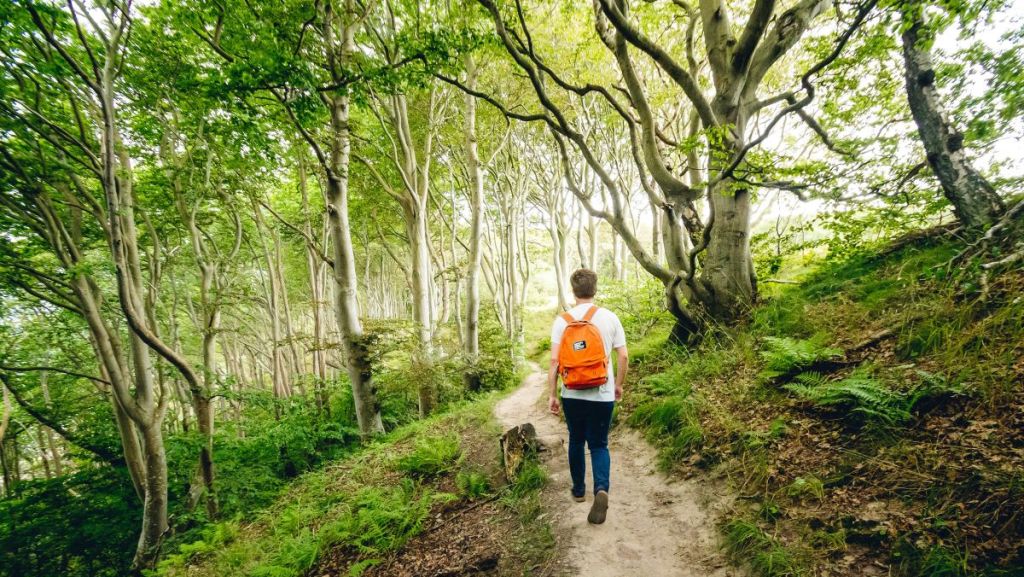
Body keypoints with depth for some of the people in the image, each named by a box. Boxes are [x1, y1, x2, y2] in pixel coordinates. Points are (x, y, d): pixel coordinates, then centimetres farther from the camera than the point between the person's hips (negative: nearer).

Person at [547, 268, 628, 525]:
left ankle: (579, 490, 33)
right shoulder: (609, 318, -4)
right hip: (603, 395, 0)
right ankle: (601, 489, -12)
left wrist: (552, 395, -1)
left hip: (572, 394, 0)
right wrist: (618, 384, 13)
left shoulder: (562, 320, -6)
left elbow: (554, 360, -9)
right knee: (599, 444, 10)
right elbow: (623, 356, -2)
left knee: (576, 441, 20)